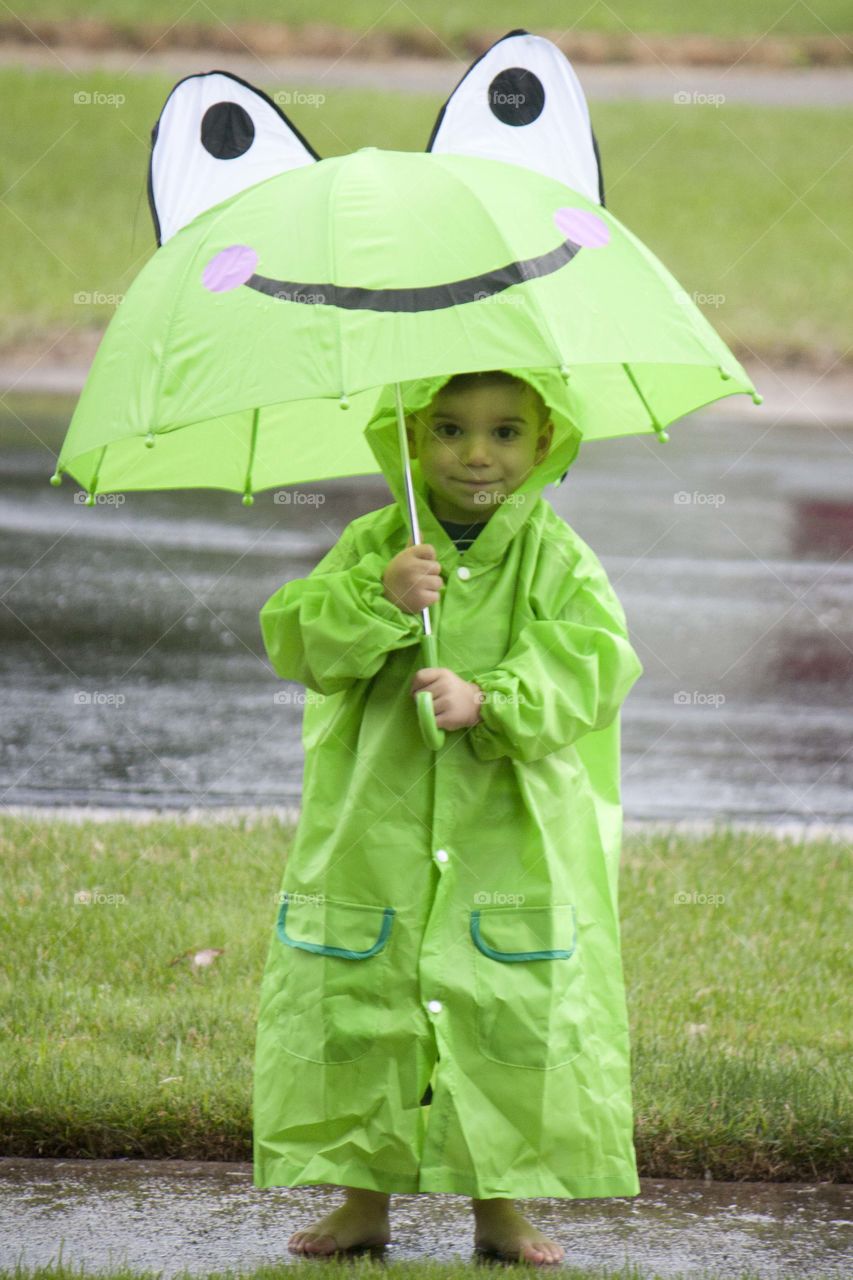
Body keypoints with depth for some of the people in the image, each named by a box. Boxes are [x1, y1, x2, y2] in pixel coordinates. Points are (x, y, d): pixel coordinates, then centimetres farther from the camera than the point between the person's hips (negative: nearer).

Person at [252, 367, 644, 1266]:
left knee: (513, 1020, 0)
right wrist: (377, 598, -21)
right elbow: (294, 643, -5)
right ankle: (364, 1198, 18)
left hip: (514, 848, -1)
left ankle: (501, 1205, 15)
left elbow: (592, 666, -12)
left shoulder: (557, 560, -1)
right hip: (376, 843, 1)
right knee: (357, 1017, 3)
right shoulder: (372, 545, 3)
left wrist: (489, 700, -25)